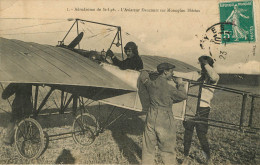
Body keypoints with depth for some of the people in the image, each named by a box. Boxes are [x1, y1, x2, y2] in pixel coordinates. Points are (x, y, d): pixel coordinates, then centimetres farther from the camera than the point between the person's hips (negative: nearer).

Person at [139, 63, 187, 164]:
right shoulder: (168, 87, -16)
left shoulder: (150, 83, 0)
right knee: (168, 150, 10)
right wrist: (180, 84, 6)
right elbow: (183, 96, -5)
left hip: (151, 119, 5)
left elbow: (143, 77, 20)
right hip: (165, 121, -5)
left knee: (148, 148, 16)